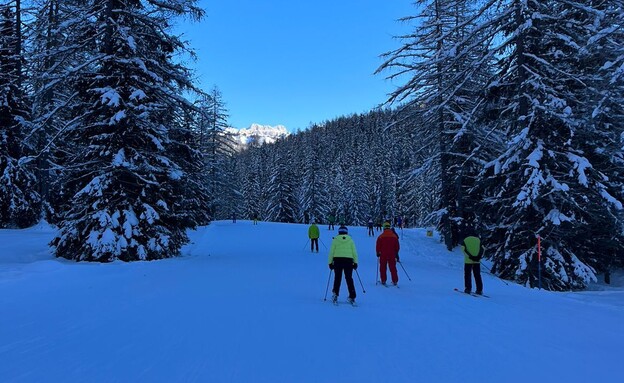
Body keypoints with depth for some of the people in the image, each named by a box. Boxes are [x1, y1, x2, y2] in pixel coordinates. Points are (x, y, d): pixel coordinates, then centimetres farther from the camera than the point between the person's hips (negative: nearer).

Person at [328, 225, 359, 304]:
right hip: (348, 260, 1)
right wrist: (355, 262, 9)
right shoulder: (350, 240, 7)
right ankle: (352, 297, 4)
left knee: (337, 278, 10)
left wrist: (330, 262, 6)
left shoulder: (335, 240, 4)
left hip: (337, 260, 0)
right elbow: (354, 252, 4)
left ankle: (335, 294, 5)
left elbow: (331, 252, 2)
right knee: (349, 278, 6)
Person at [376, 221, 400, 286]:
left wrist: (378, 252, 11)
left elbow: (378, 246, -3)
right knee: (393, 268, 9)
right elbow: (397, 246, 6)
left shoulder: (381, 236, -7)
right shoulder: (394, 236, 0)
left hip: (383, 255, -2)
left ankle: (383, 281, 8)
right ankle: (395, 281, 8)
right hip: (392, 254, 2)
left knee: (383, 268, 9)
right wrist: (396, 253, 18)